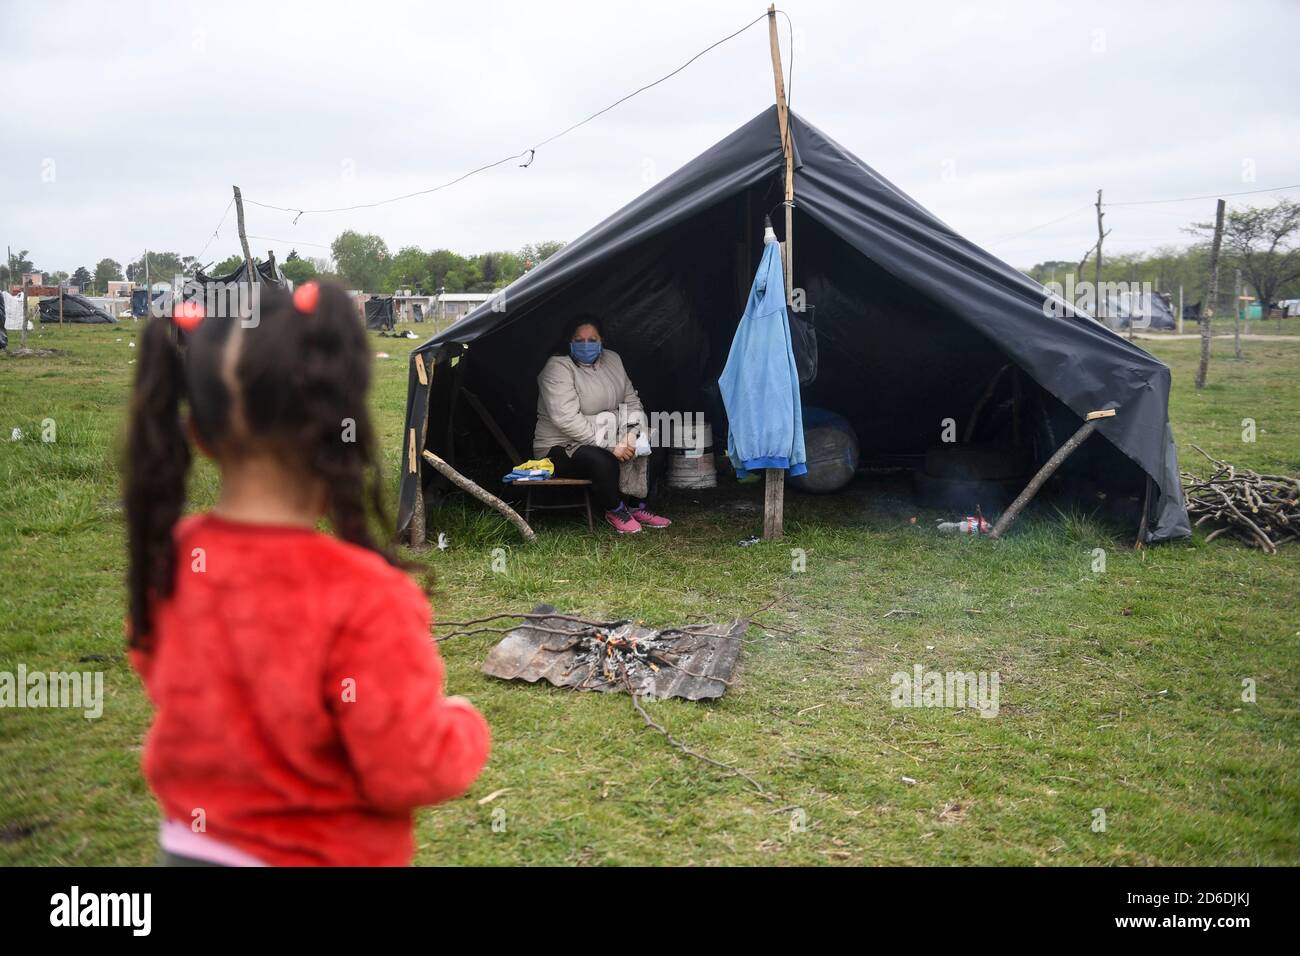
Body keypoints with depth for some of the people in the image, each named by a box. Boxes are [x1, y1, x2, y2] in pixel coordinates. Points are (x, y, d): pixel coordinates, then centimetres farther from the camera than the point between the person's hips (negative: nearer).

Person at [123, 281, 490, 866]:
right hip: (320, 857, -6)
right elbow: (409, 770, -23)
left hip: (190, 849, 6)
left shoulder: (169, 562, -11)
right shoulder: (359, 597, -31)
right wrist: (464, 729, -4)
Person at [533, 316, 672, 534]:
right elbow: (568, 420, -28)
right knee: (604, 461, -33)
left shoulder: (612, 360, 6)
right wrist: (610, 444, -29)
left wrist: (631, 433, -12)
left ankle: (636, 507, 2)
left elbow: (631, 400, 10)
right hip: (559, 447, -8)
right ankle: (615, 511, -6)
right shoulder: (557, 368, -18)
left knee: (640, 447, -12)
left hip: (602, 440, 8)